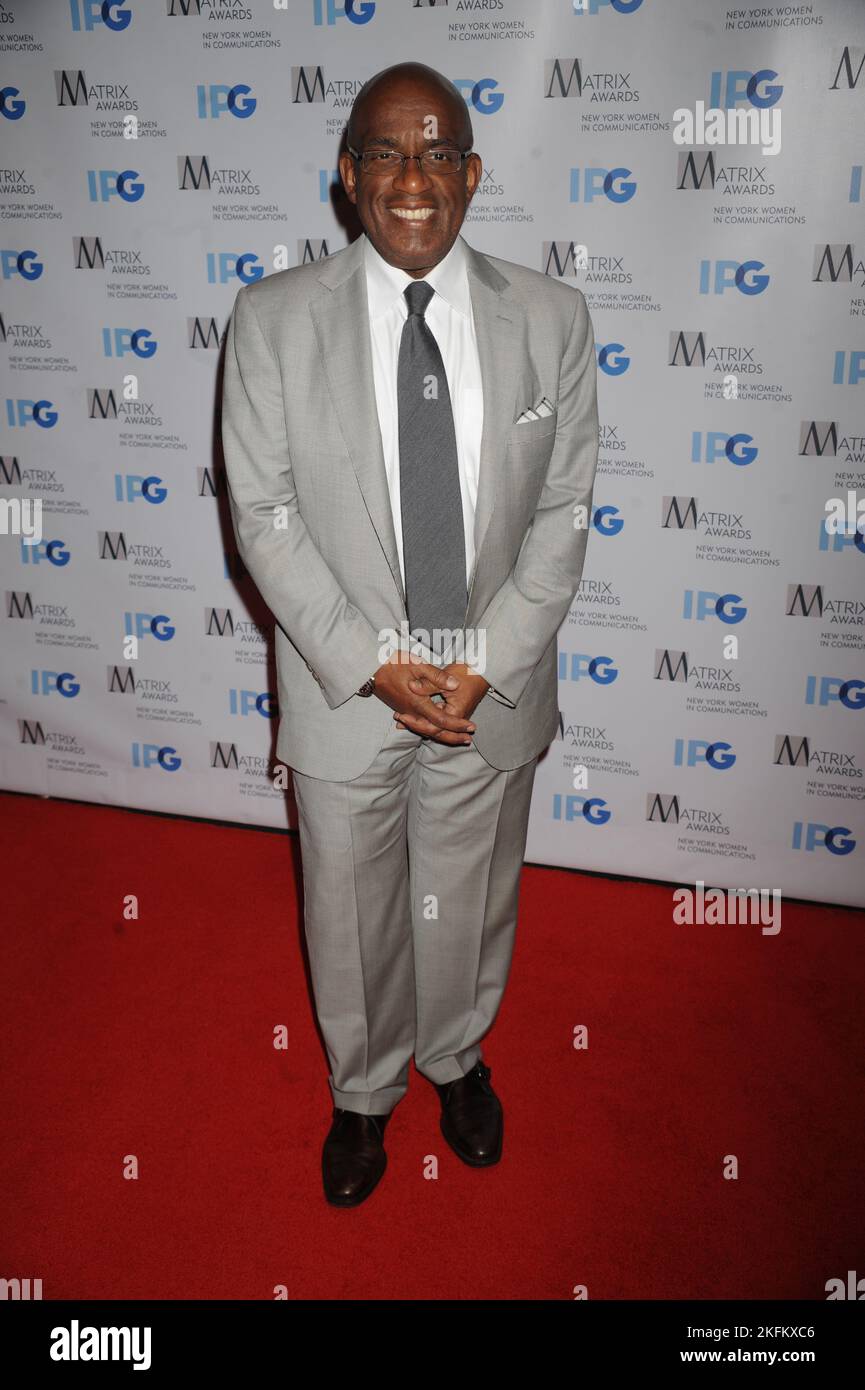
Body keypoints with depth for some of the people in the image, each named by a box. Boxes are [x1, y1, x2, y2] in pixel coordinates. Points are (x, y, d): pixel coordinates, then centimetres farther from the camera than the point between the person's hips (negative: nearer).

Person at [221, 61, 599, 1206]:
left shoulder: (551, 318, -5)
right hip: (341, 686, 0)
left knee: (470, 906, 21)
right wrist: (371, 665, -15)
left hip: (495, 687, 1)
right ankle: (364, 1090, 47)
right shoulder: (273, 317, -8)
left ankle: (457, 1057, 52)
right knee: (350, 918, 18)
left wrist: (490, 663, -13)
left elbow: (564, 509, -4)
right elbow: (264, 514, -8)